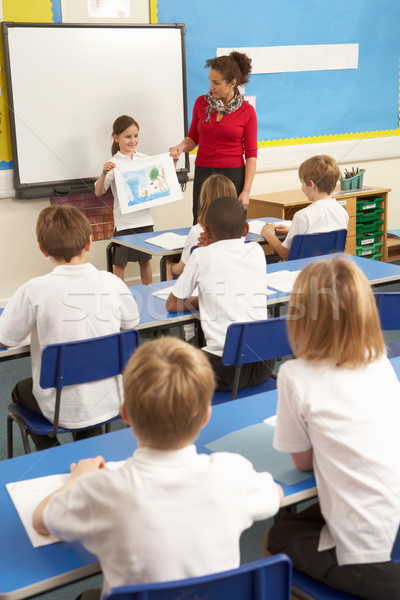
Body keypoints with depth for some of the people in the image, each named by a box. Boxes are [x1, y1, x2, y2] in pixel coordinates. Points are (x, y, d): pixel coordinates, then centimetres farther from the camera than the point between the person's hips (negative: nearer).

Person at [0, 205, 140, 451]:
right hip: (110, 403, 3)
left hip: (62, 411, -3)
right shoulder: (112, 283, -13)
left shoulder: (35, 291, -22)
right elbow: (131, 322, 6)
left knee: (21, 390, 32)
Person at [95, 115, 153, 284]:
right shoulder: (114, 164, -7)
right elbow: (98, 192, -14)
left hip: (144, 218, 4)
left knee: (145, 260, 16)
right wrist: (104, 173, -29)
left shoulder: (144, 159, 6)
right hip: (124, 221, -4)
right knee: (120, 262, 5)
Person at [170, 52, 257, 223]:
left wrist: (246, 191, -8)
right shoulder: (201, 103, 4)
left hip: (233, 176, -2)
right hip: (203, 174, 2)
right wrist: (181, 147, -8)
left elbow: (251, 154, -3)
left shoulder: (246, 111, -4)